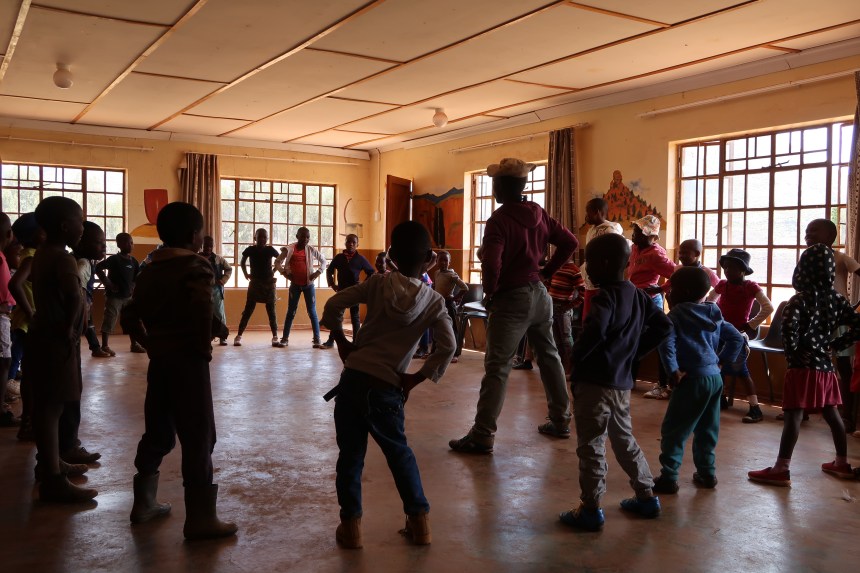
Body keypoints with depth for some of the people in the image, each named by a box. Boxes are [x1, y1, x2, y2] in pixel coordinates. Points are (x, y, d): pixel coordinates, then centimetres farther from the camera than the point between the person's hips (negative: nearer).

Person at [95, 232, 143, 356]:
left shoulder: (134, 261, 5)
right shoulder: (114, 259, -12)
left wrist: (133, 286, 2)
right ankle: (104, 346, 1)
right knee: (109, 321, -4)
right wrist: (107, 283, -15)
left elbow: (138, 276, 18)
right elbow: (98, 268, -16)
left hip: (128, 296, 6)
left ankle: (134, 344, 21)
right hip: (114, 296, -6)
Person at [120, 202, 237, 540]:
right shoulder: (197, 267, -11)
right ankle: (200, 519, 1)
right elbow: (203, 312, -28)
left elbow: (130, 316, 14)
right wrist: (204, 347, -15)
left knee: (158, 433, 19)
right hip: (188, 361, -8)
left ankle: (144, 503, 29)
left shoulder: (151, 269, 12)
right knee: (198, 438, -3)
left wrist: (151, 344, 16)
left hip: (159, 360, 8)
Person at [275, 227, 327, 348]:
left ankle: (317, 339, 3)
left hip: (309, 284, 0)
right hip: (295, 285, 0)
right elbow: (277, 262, 6)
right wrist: (285, 273, -7)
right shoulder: (289, 249, -5)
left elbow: (323, 261, 9)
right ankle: (285, 338, 13)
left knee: (312, 312, 0)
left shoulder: (311, 249, -3)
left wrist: (317, 273, -4)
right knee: (291, 312, 6)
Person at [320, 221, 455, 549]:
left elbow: (334, 304, -3)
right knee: (399, 452, 18)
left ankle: (350, 523, 12)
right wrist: (415, 379, -1)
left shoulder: (378, 283, 2)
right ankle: (419, 519, 21)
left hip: (353, 378, 0)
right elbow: (448, 347, -9)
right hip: (387, 387, 0)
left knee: (350, 453, 10)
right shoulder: (434, 302, 0)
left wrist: (341, 342, 10)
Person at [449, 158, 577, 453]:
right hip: (539, 294, 7)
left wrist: (489, 293, -9)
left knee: (497, 368, -6)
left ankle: (482, 436, -5)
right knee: (549, 357, 18)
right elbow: (570, 242, 11)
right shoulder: (538, 213, 6)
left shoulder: (499, 220, -16)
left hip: (511, 298, -7)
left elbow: (491, 264, -26)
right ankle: (560, 421, 28)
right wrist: (547, 272, 13)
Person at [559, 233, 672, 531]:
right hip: (622, 383, 9)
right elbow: (664, 326, 15)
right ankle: (646, 496, 30)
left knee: (591, 446, -1)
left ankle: (590, 509, 5)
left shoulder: (605, 297, -16)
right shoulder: (637, 295, 10)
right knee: (624, 440, 22)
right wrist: (634, 350, 13)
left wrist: (576, 356, -18)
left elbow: (595, 330, -34)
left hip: (594, 382, -9)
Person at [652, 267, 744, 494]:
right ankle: (707, 473, 26)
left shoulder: (676, 315, -8)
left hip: (693, 378, -7)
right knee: (707, 430, 19)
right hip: (715, 378, 7)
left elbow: (666, 343, -23)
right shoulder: (714, 315, 12)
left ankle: (668, 478, -1)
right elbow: (737, 339, 16)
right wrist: (722, 361, 16)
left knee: (673, 431, 0)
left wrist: (674, 371, -17)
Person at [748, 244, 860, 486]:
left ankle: (781, 469, -11)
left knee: (793, 416, -10)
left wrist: (791, 355, -7)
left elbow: (789, 329, -24)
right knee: (832, 413, 19)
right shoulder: (837, 299, 7)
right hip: (825, 366, 7)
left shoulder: (800, 299, -11)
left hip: (803, 366, -7)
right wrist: (833, 344, 11)